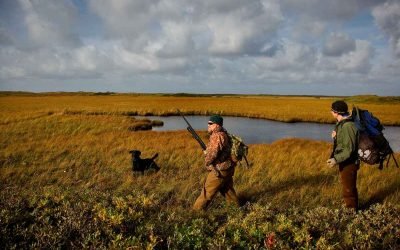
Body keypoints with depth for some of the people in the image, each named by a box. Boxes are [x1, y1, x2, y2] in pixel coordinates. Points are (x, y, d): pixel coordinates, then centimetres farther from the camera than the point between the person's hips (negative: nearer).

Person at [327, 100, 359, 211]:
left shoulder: (348, 126, -25)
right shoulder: (341, 123, 6)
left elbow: (349, 149, -26)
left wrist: (336, 159, -30)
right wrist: (336, 136, 7)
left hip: (349, 164, -10)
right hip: (344, 162, 10)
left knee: (348, 189, 2)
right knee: (347, 187, 23)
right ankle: (351, 208, 38)